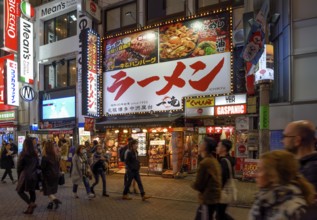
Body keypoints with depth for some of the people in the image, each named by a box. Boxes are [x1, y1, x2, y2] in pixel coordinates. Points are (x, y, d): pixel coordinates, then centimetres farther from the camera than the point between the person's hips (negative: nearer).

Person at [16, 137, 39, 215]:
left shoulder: (23, 154, -12)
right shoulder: (35, 154, 3)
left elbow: (19, 166, -6)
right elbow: (37, 165, 8)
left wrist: (19, 177, 6)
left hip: (25, 175, -5)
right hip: (34, 175, 5)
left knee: (20, 191, 7)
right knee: (32, 192, 10)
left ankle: (31, 204, -7)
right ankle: (30, 209, 15)